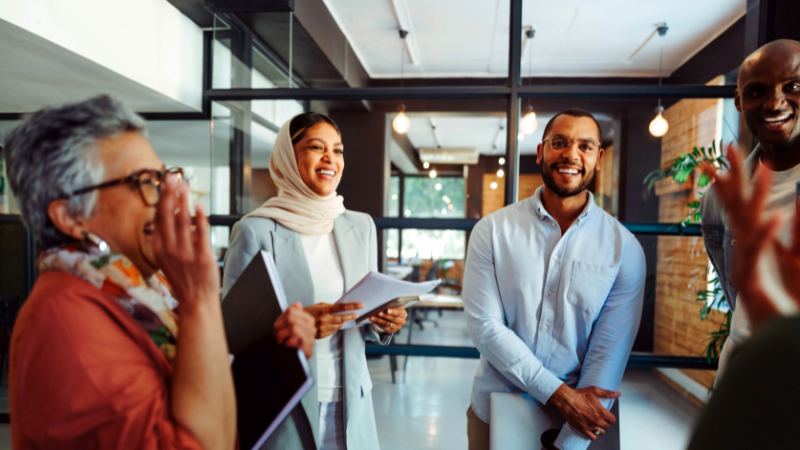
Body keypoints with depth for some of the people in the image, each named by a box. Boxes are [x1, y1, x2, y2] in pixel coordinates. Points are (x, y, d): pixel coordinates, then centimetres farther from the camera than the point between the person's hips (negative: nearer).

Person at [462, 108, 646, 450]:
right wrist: (561, 394, -17)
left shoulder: (625, 248, -7)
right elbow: (484, 325, -13)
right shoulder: (492, 231, -8)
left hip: (579, 421, 0)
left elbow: (609, 353, -10)